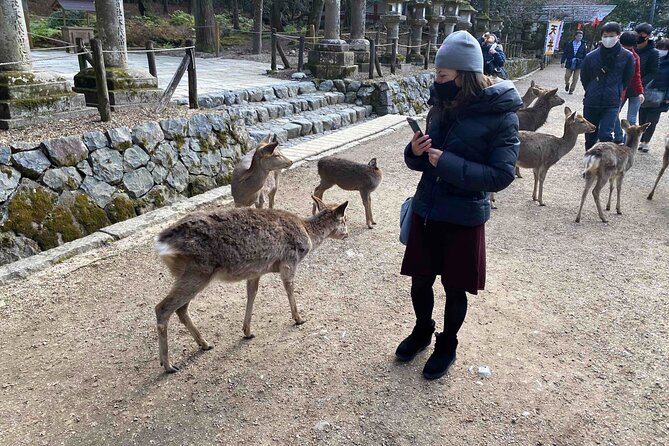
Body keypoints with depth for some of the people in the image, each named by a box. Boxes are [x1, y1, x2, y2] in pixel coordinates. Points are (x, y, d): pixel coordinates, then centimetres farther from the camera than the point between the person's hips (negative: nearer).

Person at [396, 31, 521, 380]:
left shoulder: (500, 115, -15)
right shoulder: (442, 107, 1)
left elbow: (501, 175, -18)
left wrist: (448, 163, -24)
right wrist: (415, 152, -14)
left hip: (464, 219, -4)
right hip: (425, 211, 5)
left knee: (455, 289, 13)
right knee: (420, 280, 17)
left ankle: (447, 345, 37)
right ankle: (422, 331, 43)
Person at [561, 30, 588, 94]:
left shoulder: (583, 45, 3)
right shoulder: (570, 44, 2)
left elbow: (585, 55, 6)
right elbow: (565, 53, 2)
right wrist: (562, 62, -4)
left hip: (578, 64, 0)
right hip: (570, 63, 0)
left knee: (575, 78, 1)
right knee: (567, 76, 0)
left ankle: (571, 90, 14)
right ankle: (567, 84, 31)